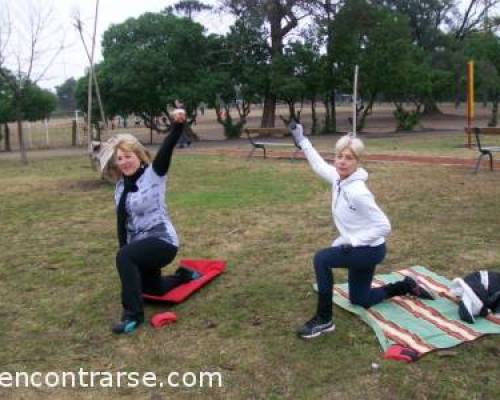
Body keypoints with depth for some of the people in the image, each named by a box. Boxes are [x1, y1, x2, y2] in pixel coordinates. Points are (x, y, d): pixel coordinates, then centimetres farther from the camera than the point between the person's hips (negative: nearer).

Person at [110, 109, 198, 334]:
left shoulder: (154, 174, -13)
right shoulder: (121, 185, 6)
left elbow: (167, 149, -31)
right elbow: (121, 220, 13)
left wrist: (178, 124, -47)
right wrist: (124, 245, 10)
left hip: (162, 241, -8)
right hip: (141, 244, 9)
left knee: (124, 256, -33)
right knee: (152, 288, 22)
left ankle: (133, 314, -22)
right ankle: (183, 275, 50)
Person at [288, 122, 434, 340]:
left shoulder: (357, 192, -28)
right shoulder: (338, 178, -6)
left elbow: (384, 226, -25)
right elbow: (319, 165, 15)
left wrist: (353, 241, -24)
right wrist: (301, 140, 16)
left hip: (370, 249, -9)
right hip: (359, 248, 9)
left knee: (321, 259, -25)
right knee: (360, 299, 23)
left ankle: (323, 320, -14)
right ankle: (407, 286, 40)